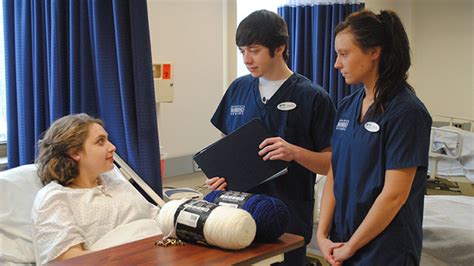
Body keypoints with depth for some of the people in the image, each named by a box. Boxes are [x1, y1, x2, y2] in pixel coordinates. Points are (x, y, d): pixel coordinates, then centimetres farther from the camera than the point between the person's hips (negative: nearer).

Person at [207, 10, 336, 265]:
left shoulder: (312, 97, -7)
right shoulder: (238, 89, 6)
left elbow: (332, 163, -5)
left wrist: (294, 153, -23)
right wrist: (219, 174, -3)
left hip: (289, 218, -4)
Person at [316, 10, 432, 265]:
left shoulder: (406, 111, -15)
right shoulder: (347, 106, 6)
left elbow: (394, 194, -18)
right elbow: (333, 177, 6)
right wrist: (322, 235, -3)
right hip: (342, 246, 6)